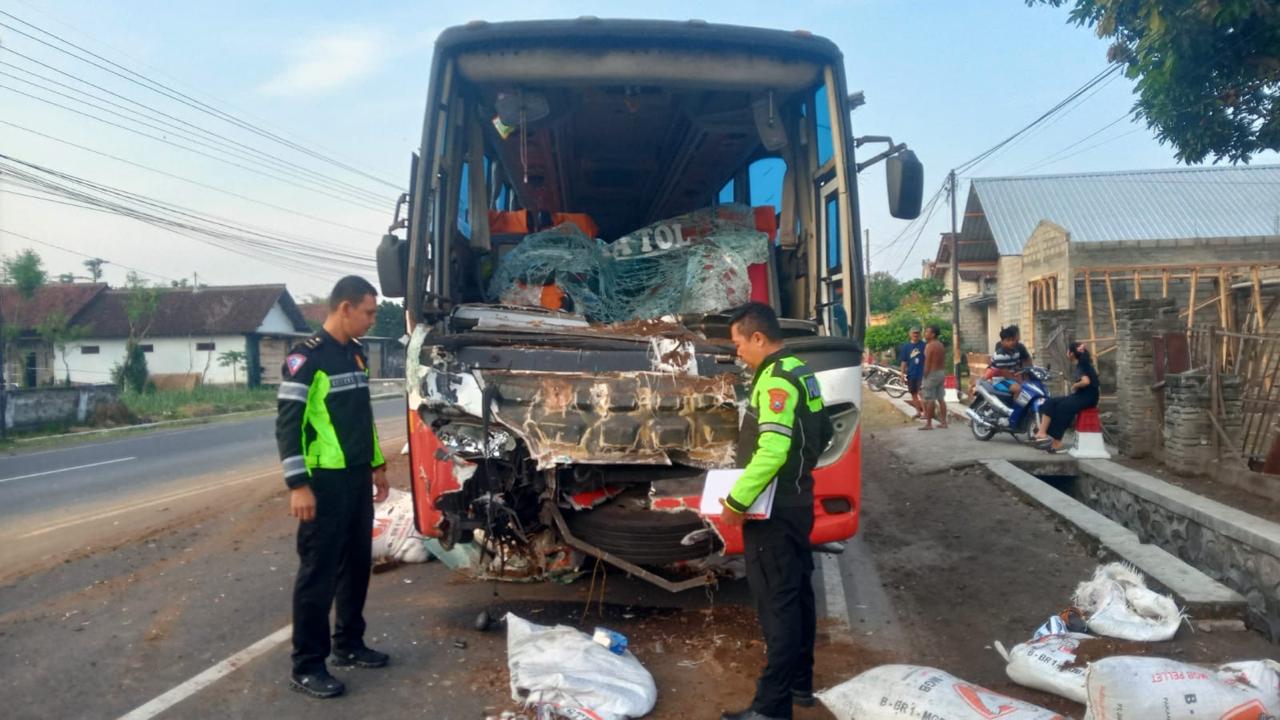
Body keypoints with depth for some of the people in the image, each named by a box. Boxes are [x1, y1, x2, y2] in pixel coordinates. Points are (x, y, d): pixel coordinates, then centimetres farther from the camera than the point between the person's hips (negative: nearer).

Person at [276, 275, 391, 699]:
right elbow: (287, 424, -16)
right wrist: (298, 484, -20)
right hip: (325, 481, -8)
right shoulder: (306, 358, -13)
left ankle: (348, 645, 29)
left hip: (358, 478, 8)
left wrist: (377, 465, 21)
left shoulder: (356, 355, 13)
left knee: (357, 565, 14)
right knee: (318, 572, -2)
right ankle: (307, 666, 8)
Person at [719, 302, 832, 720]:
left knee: (777, 604, -5)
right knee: (797, 594, 18)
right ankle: (800, 683, 31)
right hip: (796, 502, 10)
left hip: (774, 510, -10)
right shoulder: (801, 373, 11)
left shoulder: (776, 380, -19)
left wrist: (736, 501, -23)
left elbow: (771, 451, -28)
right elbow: (822, 433, 20)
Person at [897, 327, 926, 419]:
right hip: (911, 373, 4)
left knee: (921, 393, -13)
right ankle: (918, 412, 25)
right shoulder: (906, 346, 4)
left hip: (922, 373, -4)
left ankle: (925, 412, -9)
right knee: (914, 394, 12)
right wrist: (902, 374, 3)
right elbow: (904, 361, 6)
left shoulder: (924, 345, -3)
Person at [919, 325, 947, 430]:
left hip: (932, 373, -9)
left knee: (930, 400, -3)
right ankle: (943, 422, 13)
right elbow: (944, 362, 14)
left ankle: (929, 424, -1)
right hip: (942, 373, 9)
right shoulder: (941, 345, 11)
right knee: (941, 399, 11)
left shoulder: (929, 345, -15)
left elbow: (927, 363, -18)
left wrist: (925, 376, -13)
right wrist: (943, 373, 19)